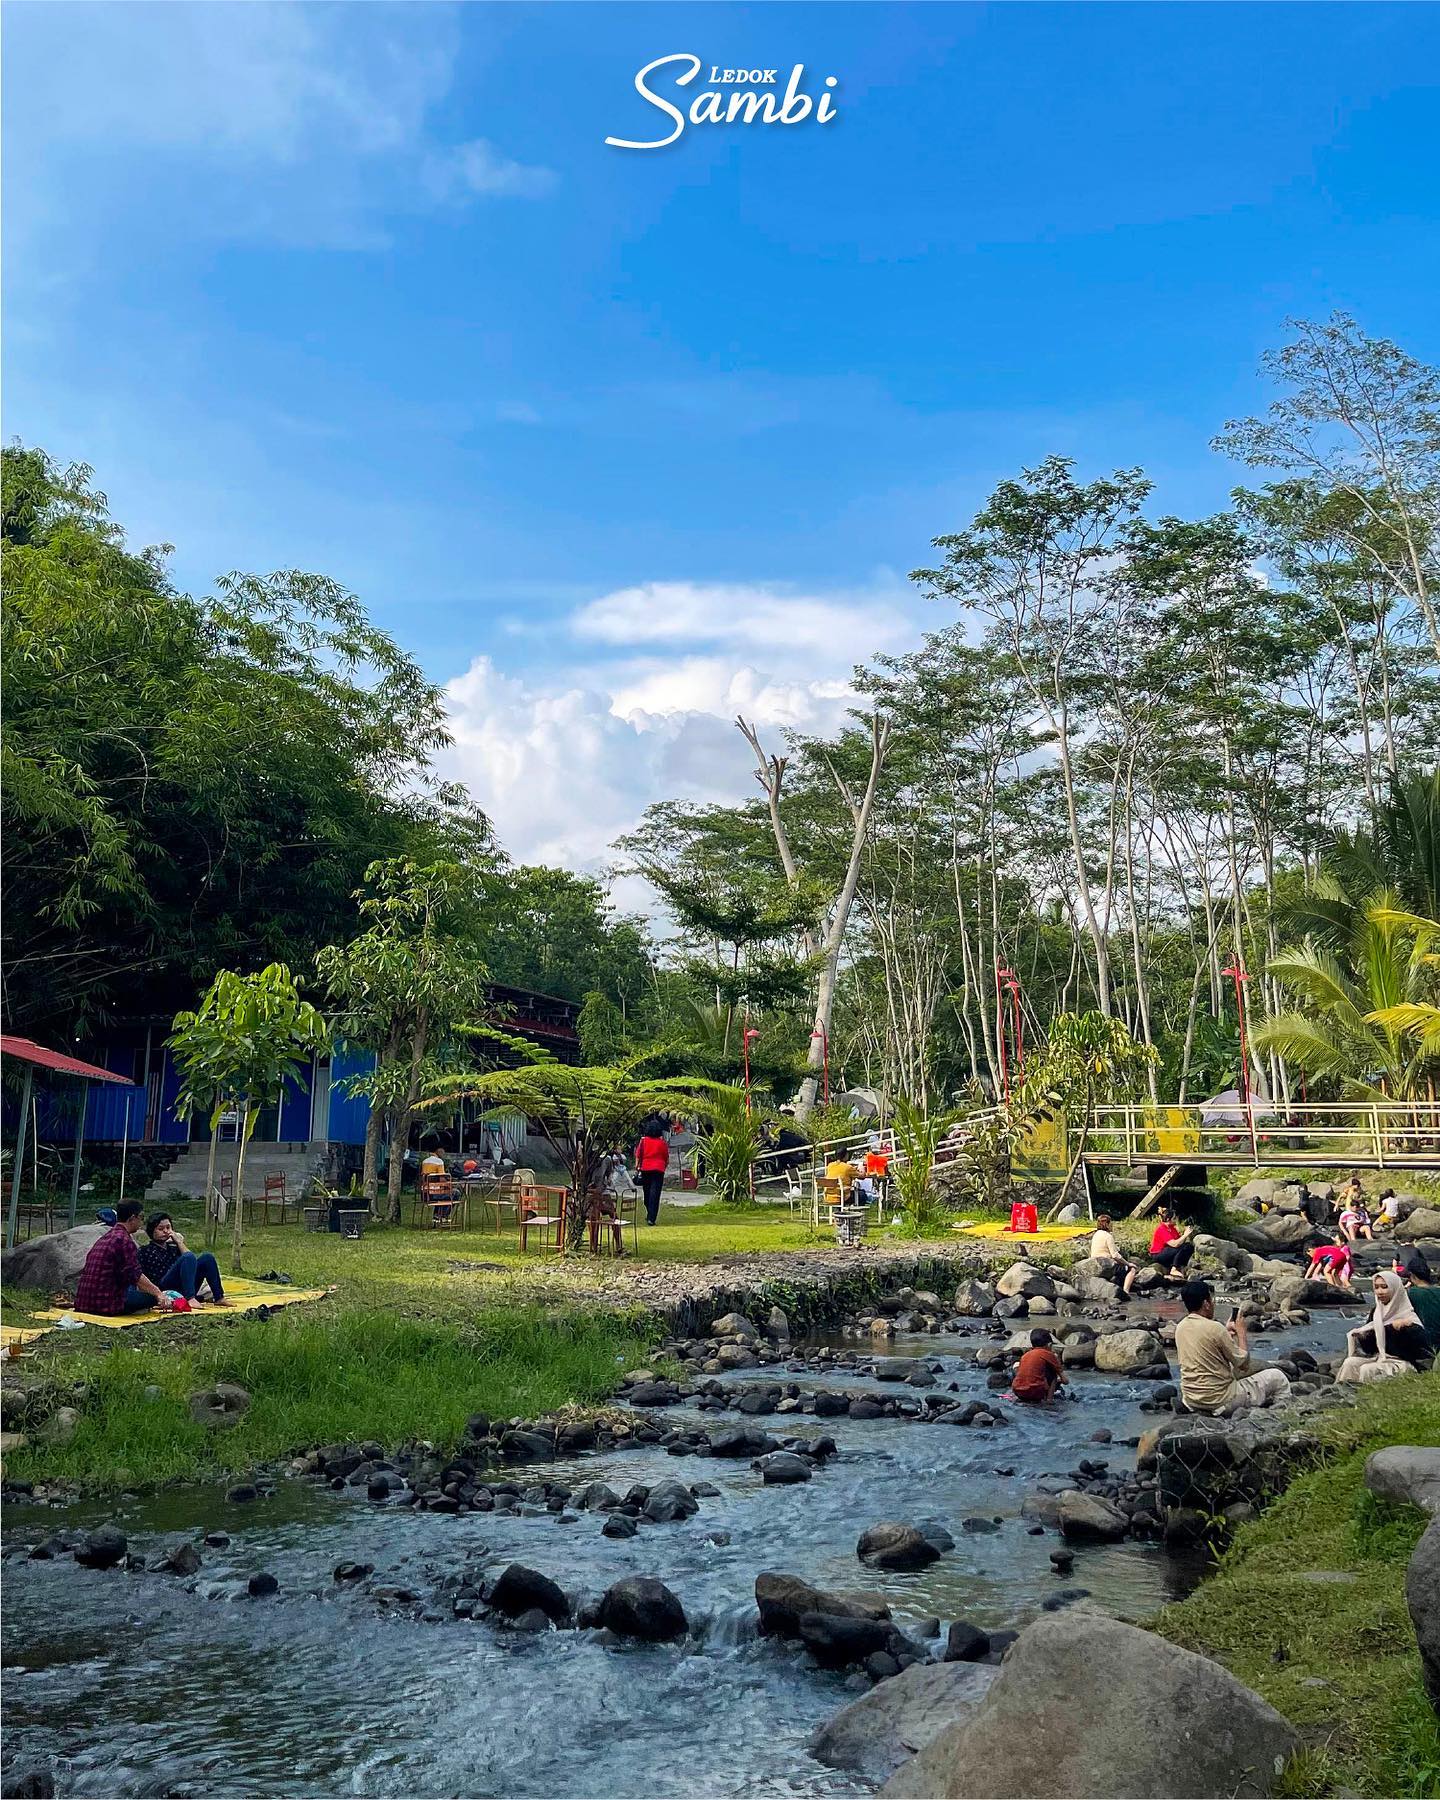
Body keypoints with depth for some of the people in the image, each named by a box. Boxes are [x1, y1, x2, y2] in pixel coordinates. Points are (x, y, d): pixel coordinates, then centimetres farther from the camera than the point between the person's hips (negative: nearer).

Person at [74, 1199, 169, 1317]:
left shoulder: (105, 1237, 18)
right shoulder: (124, 1240, -13)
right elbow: (136, 1275, -17)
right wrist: (158, 1293, -9)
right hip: (106, 1305, -9)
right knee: (152, 1296, -6)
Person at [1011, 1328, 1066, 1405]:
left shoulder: (1025, 1355, 19)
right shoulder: (1048, 1354, 6)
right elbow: (1064, 1380, 13)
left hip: (1017, 1392, 4)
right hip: (1035, 1392, -4)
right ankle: (1049, 1399, 6)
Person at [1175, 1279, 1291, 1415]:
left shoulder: (1180, 1327, 1)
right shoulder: (1214, 1328, -21)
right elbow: (1243, 1361, -11)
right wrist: (1241, 1332, 2)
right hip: (1220, 1402, -7)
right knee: (1278, 1377, 8)